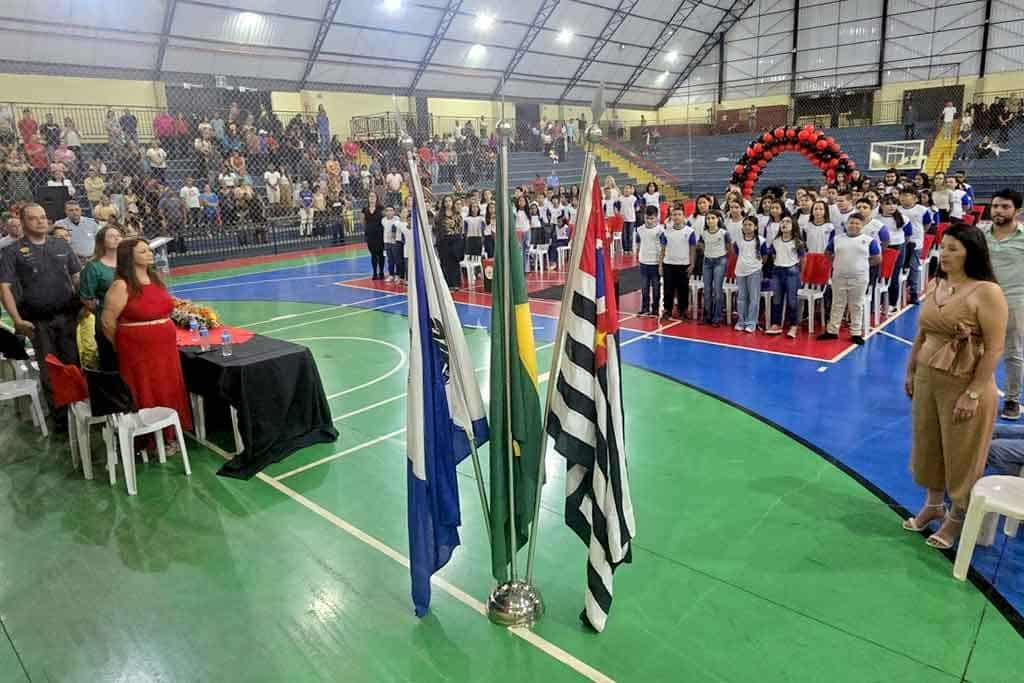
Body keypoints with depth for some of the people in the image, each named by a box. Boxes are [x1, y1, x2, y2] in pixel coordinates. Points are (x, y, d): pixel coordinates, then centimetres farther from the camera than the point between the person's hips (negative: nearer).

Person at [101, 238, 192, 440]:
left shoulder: (156, 278, 9)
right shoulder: (121, 286, -13)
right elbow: (107, 321, -10)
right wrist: (125, 346, 2)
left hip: (166, 349, 7)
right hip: (138, 352, -6)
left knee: (168, 393, 12)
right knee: (147, 397, 2)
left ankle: (168, 436, 26)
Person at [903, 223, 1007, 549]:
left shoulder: (987, 292, -16)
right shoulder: (936, 286, 5)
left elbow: (994, 349, -18)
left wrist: (973, 394, -20)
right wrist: (911, 372, 13)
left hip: (964, 386, -6)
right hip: (927, 380, 6)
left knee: (960, 453, 10)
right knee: (928, 446, 17)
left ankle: (957, 516, 29)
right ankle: (933, 504, 37)